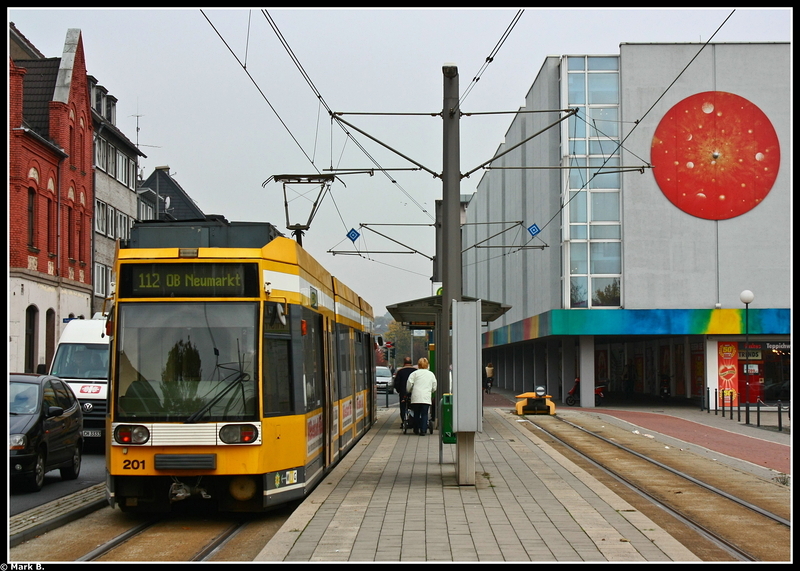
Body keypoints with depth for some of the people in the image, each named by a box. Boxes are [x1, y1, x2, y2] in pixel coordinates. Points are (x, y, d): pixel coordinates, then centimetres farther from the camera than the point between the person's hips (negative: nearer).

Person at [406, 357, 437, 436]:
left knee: (416, 414, 10)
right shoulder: (431, 374, 14)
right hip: (427, 398, 1)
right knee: (424, 414, 2)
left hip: (416, 397, -1)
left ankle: (416, 430, 17)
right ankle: (423, 430, -7)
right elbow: (434, 387, 17)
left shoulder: (415, 373, 5)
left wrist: (409, 391, 16)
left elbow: (409, 385, -1)